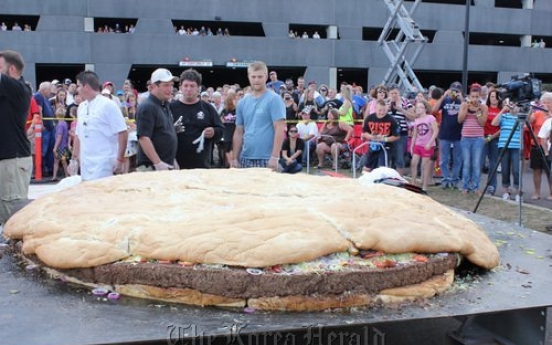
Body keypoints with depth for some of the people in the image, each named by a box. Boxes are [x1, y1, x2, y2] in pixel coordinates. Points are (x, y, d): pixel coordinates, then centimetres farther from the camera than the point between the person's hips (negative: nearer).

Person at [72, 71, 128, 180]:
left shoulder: (108, 105, -7)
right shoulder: (81, 107, 13)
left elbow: (123, 133, -10)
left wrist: (120, 159, -12)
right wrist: (75, 158, 17)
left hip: (103, 164, -6)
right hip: (85, 164, 7)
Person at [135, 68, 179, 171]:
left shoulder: (165, 105, 13)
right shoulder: (147, 107, -14)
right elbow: (143, 138, -21)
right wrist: (158, 163, -26)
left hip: (168, 165, 9)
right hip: (152, 167, -9)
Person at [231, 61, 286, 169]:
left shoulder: (274, 99, -4)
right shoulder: (242, 102, 12)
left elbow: (280, 129, -11)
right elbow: (239, 132, 15)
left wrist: (274, 157, -17)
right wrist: (235, 158, 9)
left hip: (266, 159, -5)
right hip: (245, 158, 5)